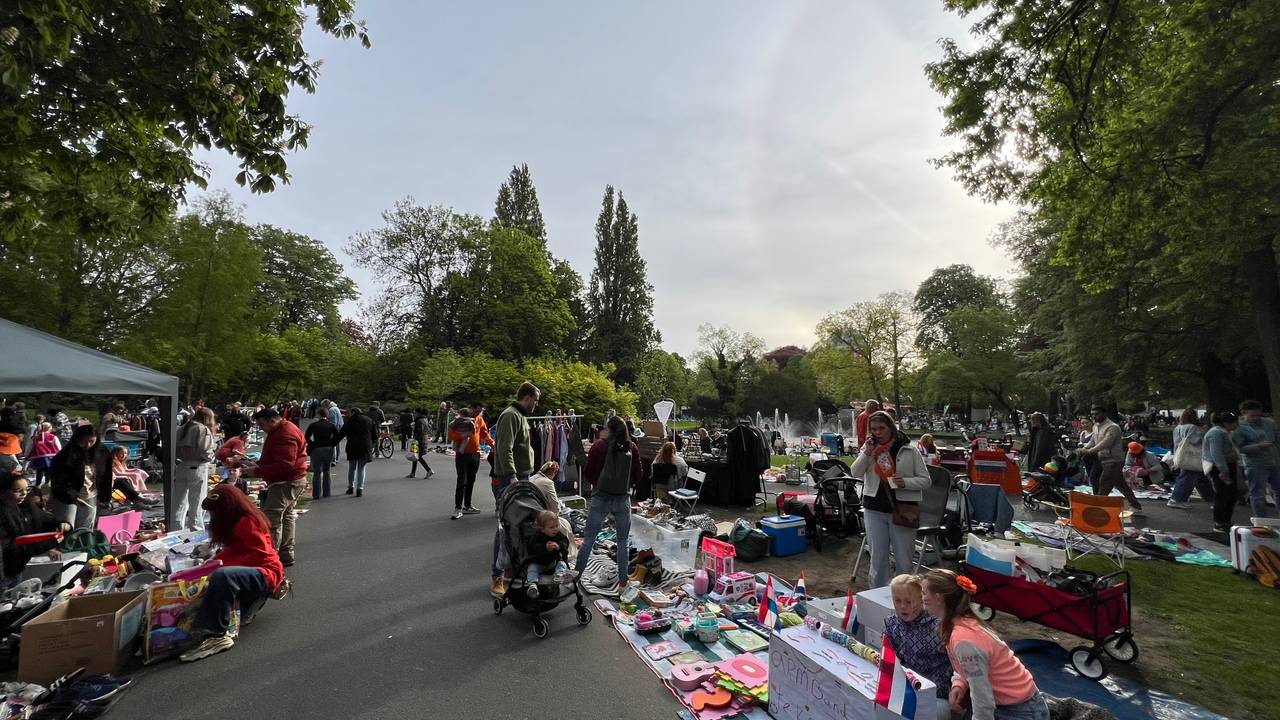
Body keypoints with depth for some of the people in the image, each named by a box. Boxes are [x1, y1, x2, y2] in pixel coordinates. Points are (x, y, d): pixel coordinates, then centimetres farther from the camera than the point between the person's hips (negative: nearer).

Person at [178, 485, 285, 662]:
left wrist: (223, 566, -19)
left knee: (222, 576, -34)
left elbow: (259, 555, -20)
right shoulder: (238, 522, 13)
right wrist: (214, 563, -1)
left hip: (266, 572, -11)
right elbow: (231, 551, 15)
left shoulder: (247, 522, -15)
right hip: (250, 573, 11)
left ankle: (217, 636, -33)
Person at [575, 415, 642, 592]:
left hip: (601, 497, -1)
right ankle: (622, 581, 17)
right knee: (622, 541, 12)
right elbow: (638, 475, 4)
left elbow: (588, 473, -2)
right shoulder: (632, 448, -1)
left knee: (588, 539, 10)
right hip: (623, 498, 1)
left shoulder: (599, 445, -6)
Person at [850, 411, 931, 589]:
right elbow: (855, 473, -6)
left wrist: (905, 482, -18)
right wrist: (867, 452, -17)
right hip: (874, 509, 2)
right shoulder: (868, 448, 5)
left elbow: (925, 480, -1)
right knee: (877, 557, 12)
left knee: (904, 560, 6)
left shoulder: (909, 451, -2)